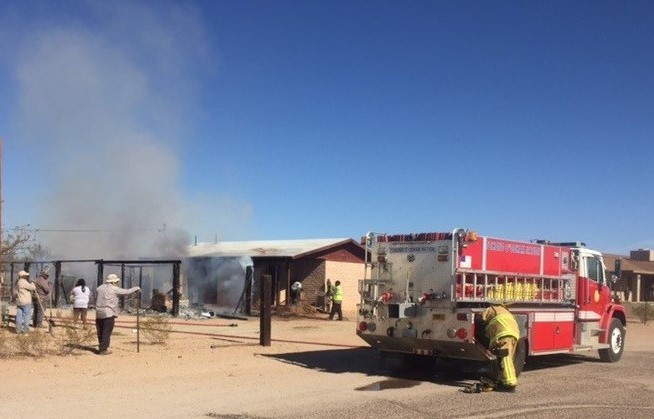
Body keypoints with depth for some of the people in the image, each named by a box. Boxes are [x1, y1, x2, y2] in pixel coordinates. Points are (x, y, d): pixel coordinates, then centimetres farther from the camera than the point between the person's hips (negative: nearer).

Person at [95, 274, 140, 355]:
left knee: (100, 332, 14)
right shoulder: (114, 289, -7)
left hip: (99, 313, 7)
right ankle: (103, 350, -1)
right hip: (109, 314, -7)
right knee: (107, 332, -2)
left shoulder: (99, 288, 12)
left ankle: (101, 347, 23)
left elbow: (96, 300, 15)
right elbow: (126, 292, -1)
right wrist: (136, 288, 12)